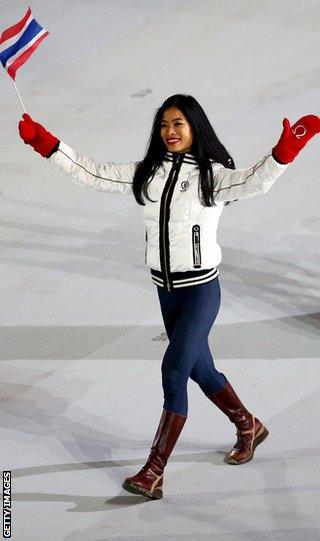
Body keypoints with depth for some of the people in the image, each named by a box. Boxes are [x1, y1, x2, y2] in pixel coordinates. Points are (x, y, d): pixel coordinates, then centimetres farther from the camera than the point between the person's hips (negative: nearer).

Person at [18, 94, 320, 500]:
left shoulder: (212, 174, -11)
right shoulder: (147, 173, 4)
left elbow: (253, 182, -29)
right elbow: (92, 174, 7)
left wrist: (285, 150, -46)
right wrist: (44, 143, 3)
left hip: (201, 289, -6)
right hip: (166, 289, 6)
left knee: (174, 370, -11)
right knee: (199, 370, 18)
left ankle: (154, 472, -8)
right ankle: (248, 428, 42)